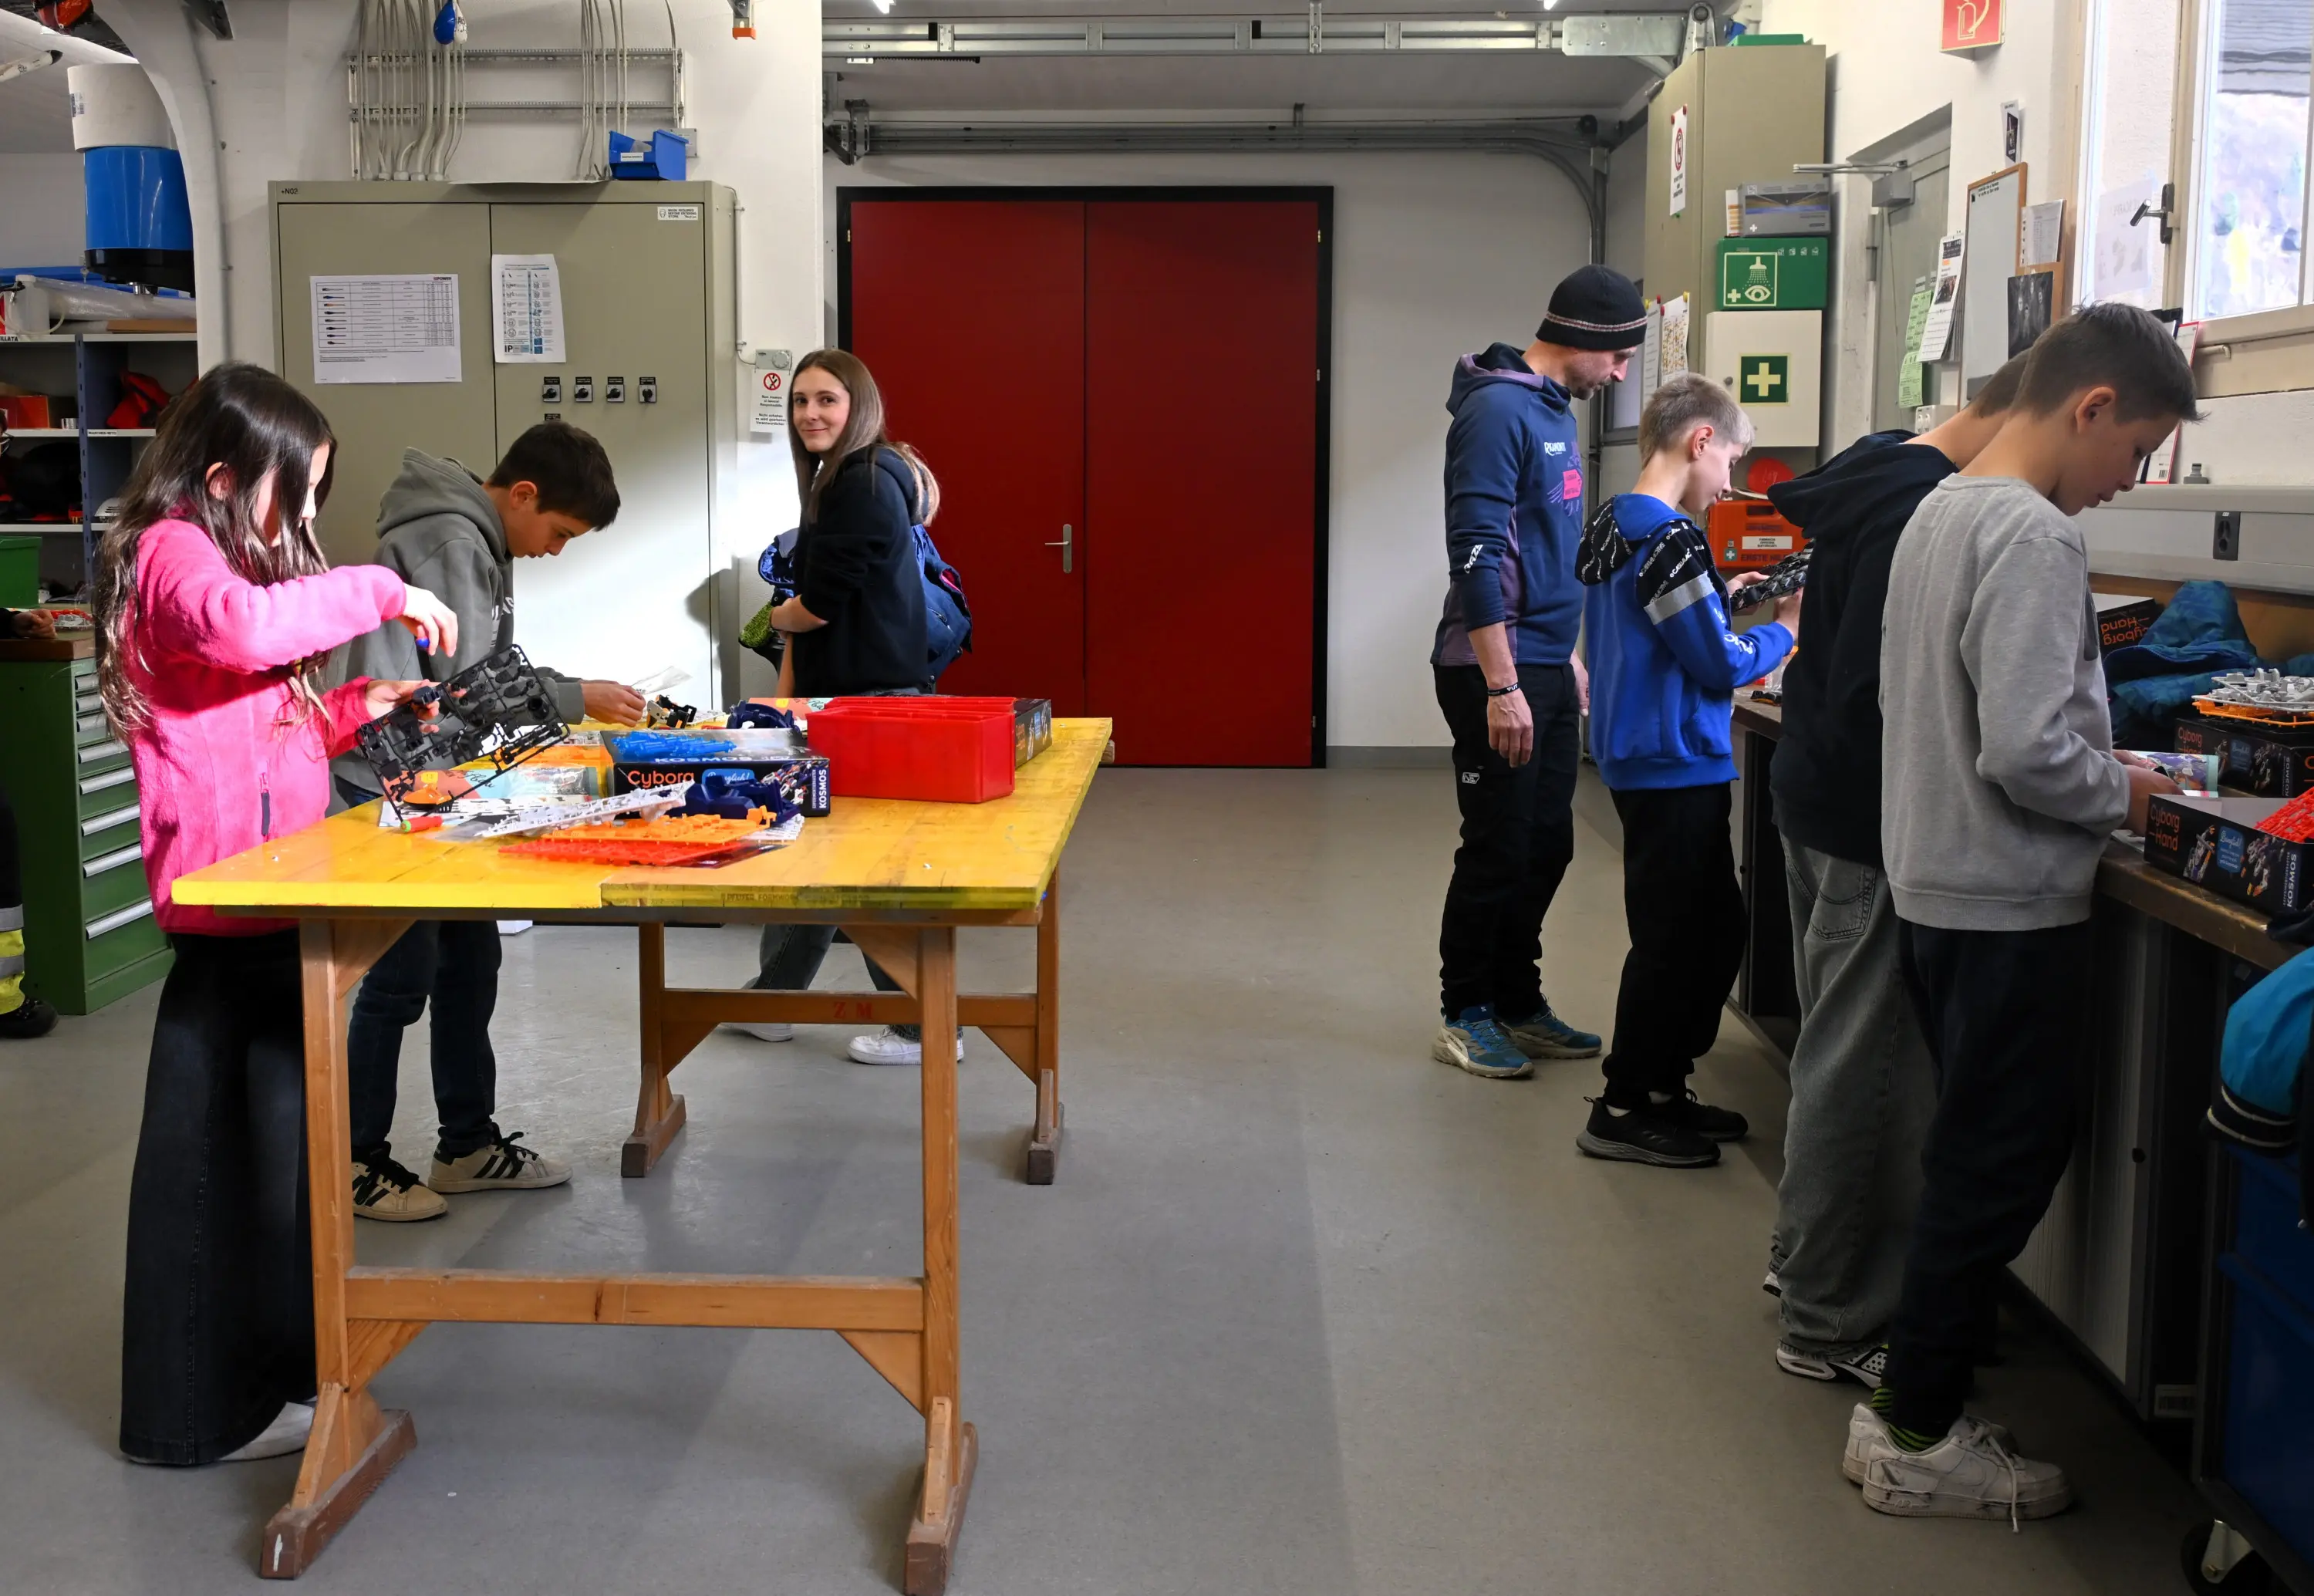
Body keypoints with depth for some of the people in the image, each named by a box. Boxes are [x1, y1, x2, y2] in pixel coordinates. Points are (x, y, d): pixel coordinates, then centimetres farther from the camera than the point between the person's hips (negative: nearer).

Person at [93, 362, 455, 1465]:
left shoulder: (216, 554, 23)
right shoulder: (175, 552, -9)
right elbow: (241, 627, -34)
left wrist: (357, 707, 13)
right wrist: (376, 591, -24)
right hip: (227, 903, -10)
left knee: (265, 1128, 17)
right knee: (215, 1143, -4)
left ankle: (262, 1363, 30)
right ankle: (205, 1410, 5)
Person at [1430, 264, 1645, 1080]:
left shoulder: (1555, 410, 14)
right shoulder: (1500, 411, -16)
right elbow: (1476, 554, -21)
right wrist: (1503, 685, -23)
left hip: (1547, 666, 9)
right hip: (1497, 671, -9)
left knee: (1547, 845, 14)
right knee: (1498, 851, -1)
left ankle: (1517, 1002, 25)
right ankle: (1463, 1016, 12)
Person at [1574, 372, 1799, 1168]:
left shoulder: (1610, 526, 9)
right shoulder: (1671, 541, -20)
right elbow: (1722, 665, -18)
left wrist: (1719, 601, 15)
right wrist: (1784, 628, -2)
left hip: (1639, 762, 10)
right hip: (1675, 769, -10)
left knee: (1715, 929, 18)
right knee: (1672, 940, 0)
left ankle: (1662, 1085, 27)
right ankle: (1625, 1110, 10)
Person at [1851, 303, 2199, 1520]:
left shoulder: (1941, 508, 10)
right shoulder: (2033, 537, -20)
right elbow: (2027, 749, -27)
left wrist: (2101, 765, 14)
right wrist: (2123, 794, -8)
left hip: (1933, 886, 10)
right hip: (2010, 907, -10)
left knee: (1971, 1157, 20)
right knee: (1998, 1171, 1)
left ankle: (1910, 1395, 31)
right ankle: (1915, 1439, 11)